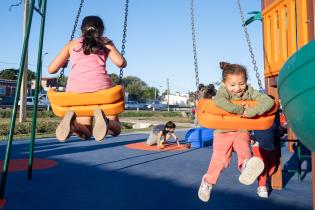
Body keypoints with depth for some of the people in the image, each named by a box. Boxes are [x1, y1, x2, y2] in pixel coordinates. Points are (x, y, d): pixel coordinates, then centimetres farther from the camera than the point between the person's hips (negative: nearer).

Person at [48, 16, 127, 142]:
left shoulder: (72, 44, 23)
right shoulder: (105, 43, 20)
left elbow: (51, 69, 20)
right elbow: (121, 63, 4)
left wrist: (63, 64, 43)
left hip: (76, 87, 2)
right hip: (100, 85, -2)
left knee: (85, 133, 16)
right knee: (115, 129, 12)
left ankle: (72, 123, -19)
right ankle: (102, 118, -23)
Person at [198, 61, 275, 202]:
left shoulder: (249, 91, -8)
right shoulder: (223, 90, -15)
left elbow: (269, 101, -19)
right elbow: (219, 101, -40)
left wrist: (251, 111, -34)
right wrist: (241, 109, -34)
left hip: (242, 131, 2)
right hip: (223, 132, -2)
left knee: (243, 147, -30)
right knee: (220, 159, -7)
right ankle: (207, 182, 14)